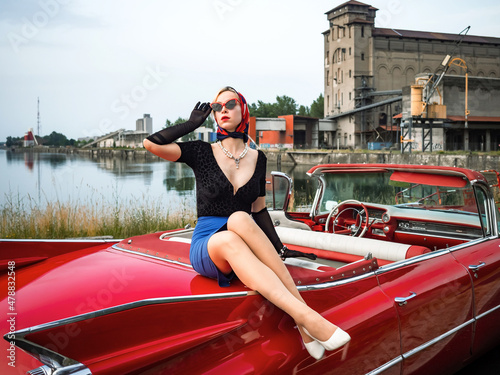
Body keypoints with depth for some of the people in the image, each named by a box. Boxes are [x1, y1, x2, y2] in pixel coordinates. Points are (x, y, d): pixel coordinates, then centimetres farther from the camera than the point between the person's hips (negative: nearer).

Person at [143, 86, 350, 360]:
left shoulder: (258, 158, 13)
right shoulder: (202, 153, 5)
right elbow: (151, 143, -7)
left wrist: (278, 249, 4)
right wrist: (193, 123, 3)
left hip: (244, 245, 1)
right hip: (207, 247, -1)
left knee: (238, 219, -36)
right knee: (229, 240, -39)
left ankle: (303, 319, -41)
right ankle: (304, 315, -45)